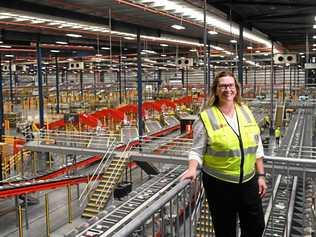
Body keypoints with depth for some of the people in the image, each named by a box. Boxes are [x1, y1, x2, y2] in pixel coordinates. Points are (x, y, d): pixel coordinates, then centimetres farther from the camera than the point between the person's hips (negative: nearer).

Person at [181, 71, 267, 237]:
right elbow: (197, 150, -8)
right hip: (219, 184, -4)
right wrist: (192, 169, -26)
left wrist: (261, 175, 7)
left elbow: (256, 147, 8)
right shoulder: (206, 117, -11)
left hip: (249, 181, 5)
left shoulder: (246, 112, 3)